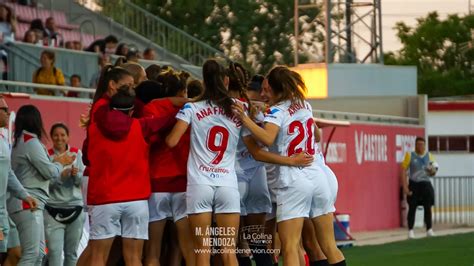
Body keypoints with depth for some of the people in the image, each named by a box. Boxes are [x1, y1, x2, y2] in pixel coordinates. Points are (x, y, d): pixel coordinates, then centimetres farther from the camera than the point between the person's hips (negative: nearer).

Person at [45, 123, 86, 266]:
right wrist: (60, 175, -23)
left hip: (75, 207, 2)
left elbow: (82, 181, 3)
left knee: (71, 252, 8)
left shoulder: (76, 154, 6)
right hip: (53, 209, -2)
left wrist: (76, 174, -18)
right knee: (54, 251, -12)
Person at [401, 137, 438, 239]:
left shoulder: (429, 155, 6)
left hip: (425, 184, 2)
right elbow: (404, 170, -4)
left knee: (428, 207, -1)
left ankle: (429, 230, 4)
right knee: (412, 208, 0)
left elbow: (432, 170, 16)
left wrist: (433, 172, -10)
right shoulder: (410, 155, -3)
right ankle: (410, 231, 6)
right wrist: (405, 186, -11)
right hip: (414, 184, -2)